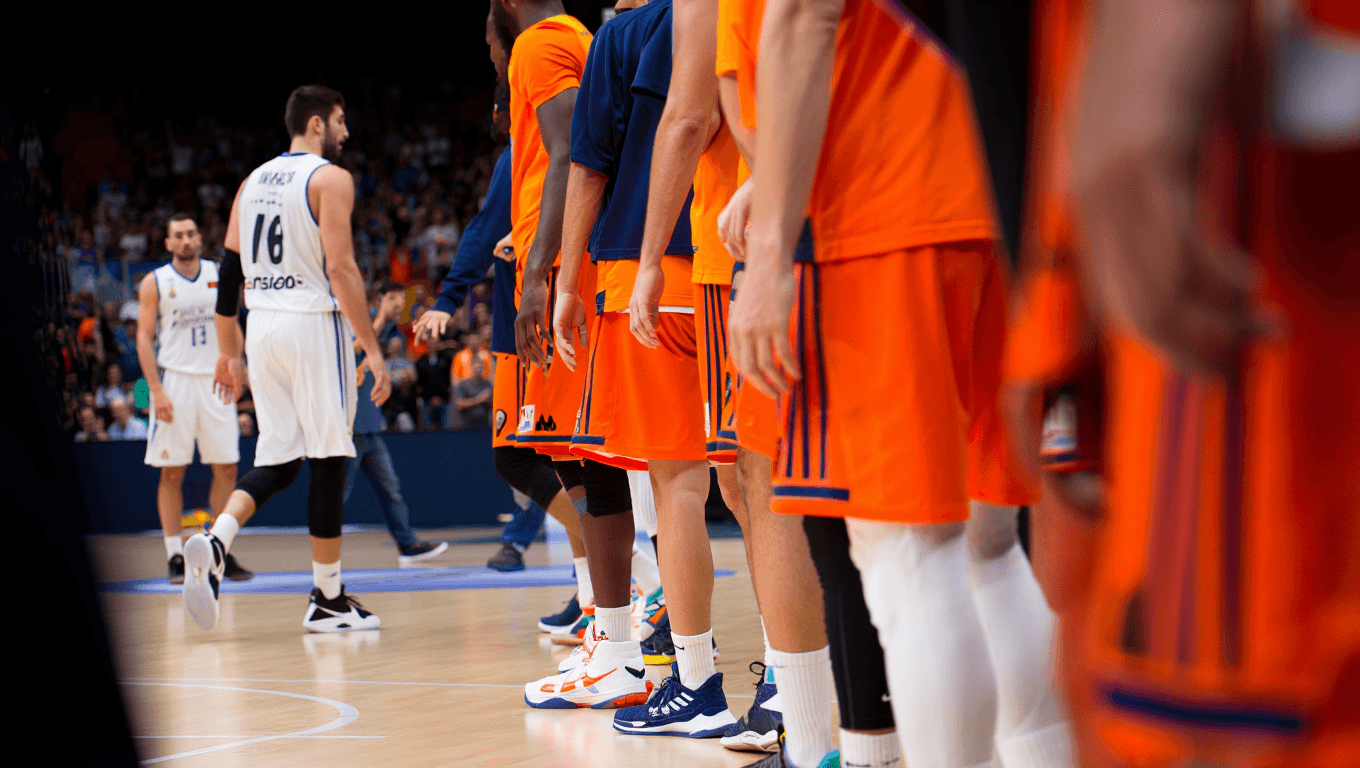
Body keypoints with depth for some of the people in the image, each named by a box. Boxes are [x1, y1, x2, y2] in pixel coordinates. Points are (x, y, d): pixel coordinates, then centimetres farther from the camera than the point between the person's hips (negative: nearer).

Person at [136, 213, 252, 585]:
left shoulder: (218, 275, 8)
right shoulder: (154, 283, -1)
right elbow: (144, 338, -4)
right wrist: (156, 390, -13)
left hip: (214, 380, 3)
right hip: (174, 382, -3)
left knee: (226, 469, 1)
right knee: (172, 473, -2)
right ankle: (175, 557, 3)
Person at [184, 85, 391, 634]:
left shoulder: (254, 181, 15)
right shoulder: (330, 178, -6)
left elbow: (229, 273, 13)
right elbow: (341, 268, -15)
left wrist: (228, 354, 19)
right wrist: (373, 350, -14)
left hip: (262, 325, 7)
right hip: (314, 322, -6)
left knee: (277, 460, 12)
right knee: (327, 459, 1)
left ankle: (214, 543, -14)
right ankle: (327, 600, 5)